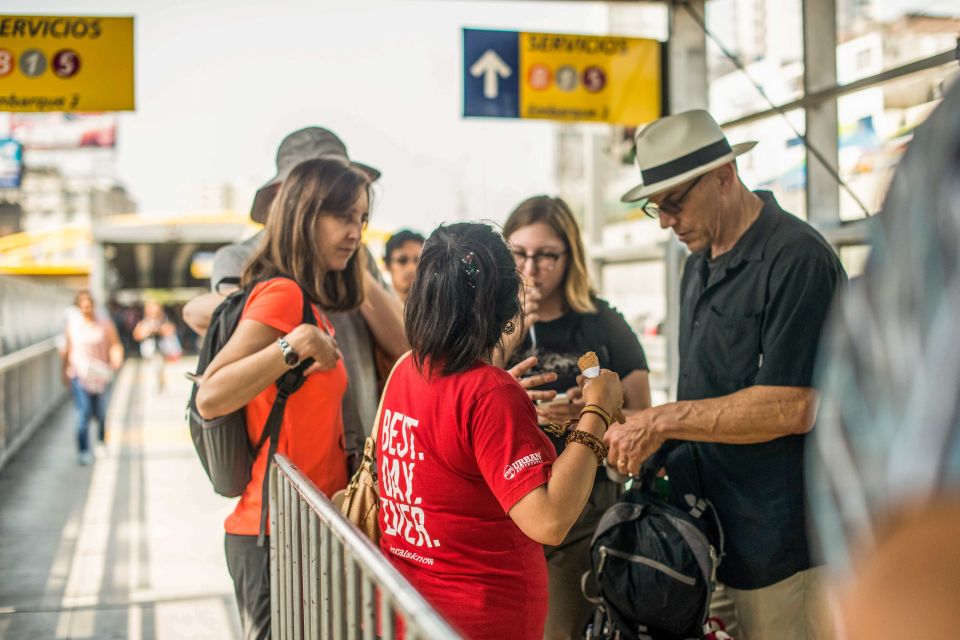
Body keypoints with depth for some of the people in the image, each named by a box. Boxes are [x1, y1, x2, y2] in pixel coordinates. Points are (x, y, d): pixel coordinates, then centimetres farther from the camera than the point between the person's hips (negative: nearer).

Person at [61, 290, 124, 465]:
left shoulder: (104, 323, -1)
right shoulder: (72, 323, 2)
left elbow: (115, 344, 3)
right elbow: (67, 348, 10)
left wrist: (116, 359, -15)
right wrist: (65, 372, 13)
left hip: (100, 375, 1)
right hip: (79, 374, -1)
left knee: (101, 413, 7)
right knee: (84, 413, -11)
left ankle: (101, 442, 35)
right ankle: (83, 451, -5)